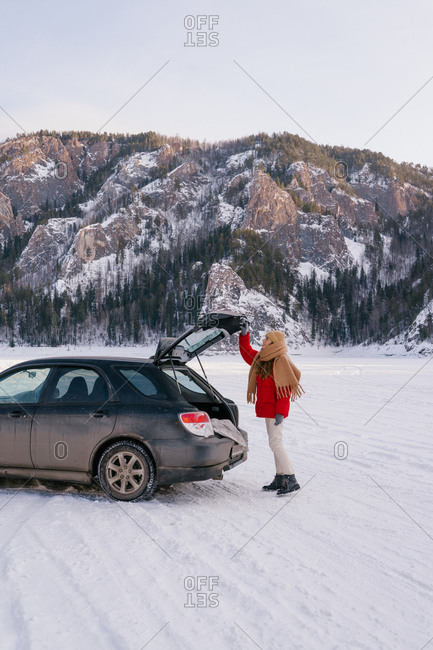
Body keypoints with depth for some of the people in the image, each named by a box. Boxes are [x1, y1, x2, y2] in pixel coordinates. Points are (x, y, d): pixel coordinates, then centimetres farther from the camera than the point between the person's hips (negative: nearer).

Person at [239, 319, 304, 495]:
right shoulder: (261, 357, 9)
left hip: (275, 408, -9)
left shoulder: (281, 361, -17)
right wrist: (244, 334, 11)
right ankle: (280, 478, 19)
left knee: (275, 442, -12)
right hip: (267, 407, 9)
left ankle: (291, 480, -8)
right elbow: (246, 353, 25)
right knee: (275, 442, 12)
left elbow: (285, 388, -20)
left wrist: (280, 412, -22)